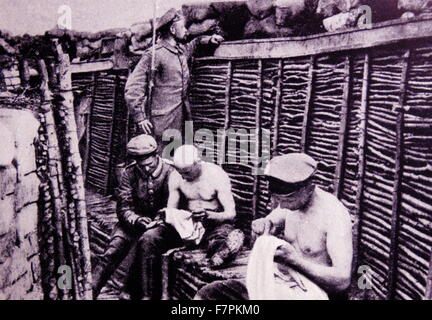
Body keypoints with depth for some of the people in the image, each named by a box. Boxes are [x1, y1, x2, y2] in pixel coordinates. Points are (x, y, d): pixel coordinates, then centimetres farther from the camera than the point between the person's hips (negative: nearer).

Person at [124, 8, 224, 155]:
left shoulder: (182, 50, 13)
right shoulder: (154, 54, -11)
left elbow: (193, 44, 40)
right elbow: (132, 88, -13)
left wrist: (208, 39, 22)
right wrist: (140, 118, -17)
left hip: (181, 118, 8)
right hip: (162, 123, -7)